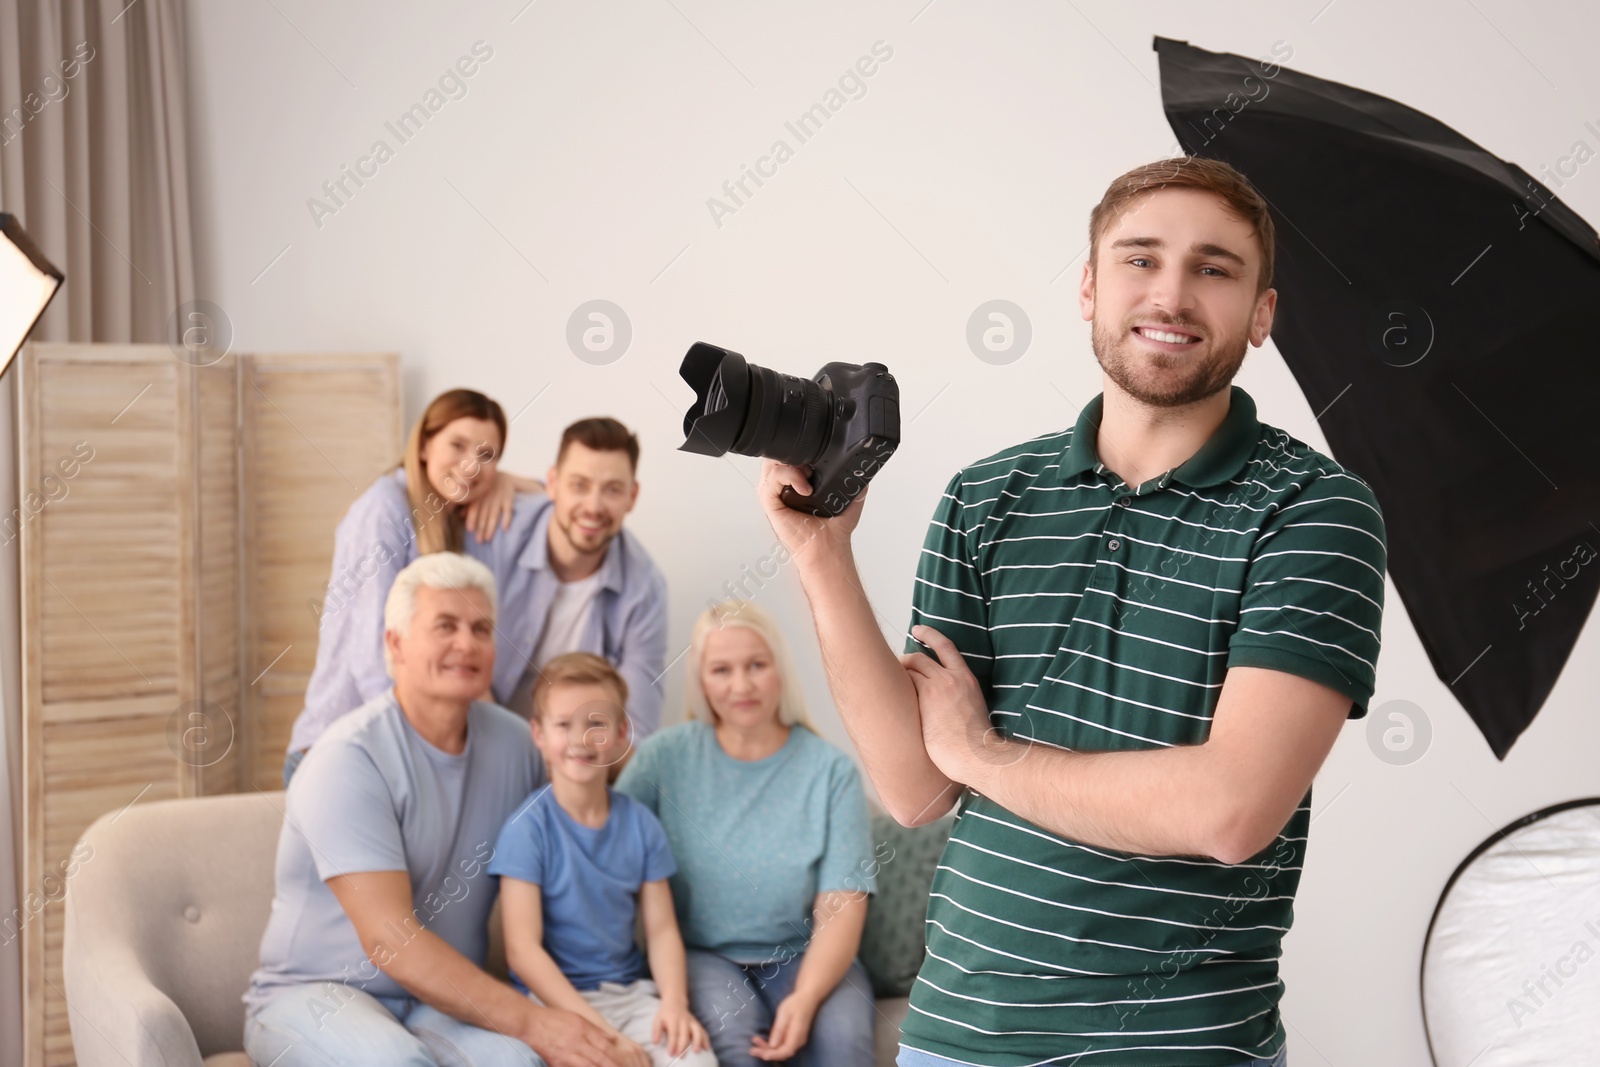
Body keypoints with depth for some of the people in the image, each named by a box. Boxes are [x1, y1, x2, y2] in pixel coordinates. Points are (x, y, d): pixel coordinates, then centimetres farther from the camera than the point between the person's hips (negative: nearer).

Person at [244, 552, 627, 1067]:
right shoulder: (348, 759, -16)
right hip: (314, 991, -4)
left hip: (442, 1001, 4)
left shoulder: (512, 742, 4)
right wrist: (530, 1021, -28)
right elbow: (390, 939, -23)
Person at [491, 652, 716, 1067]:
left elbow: (661, 928, 5)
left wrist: (674, 1002, -14)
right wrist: (597, 1028, -20)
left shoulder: (641, 825, 4)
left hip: (630, 992, 4)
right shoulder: (528, 827, -9)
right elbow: (522, 949, -13)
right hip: (553, 998, -4)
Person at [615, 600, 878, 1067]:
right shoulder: (664, 757, 1)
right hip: (701, 955, 0)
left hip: (805, 957, 0)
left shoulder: (832, 771, -1)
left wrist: (805, 999, -24)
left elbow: (840, 911, -6)